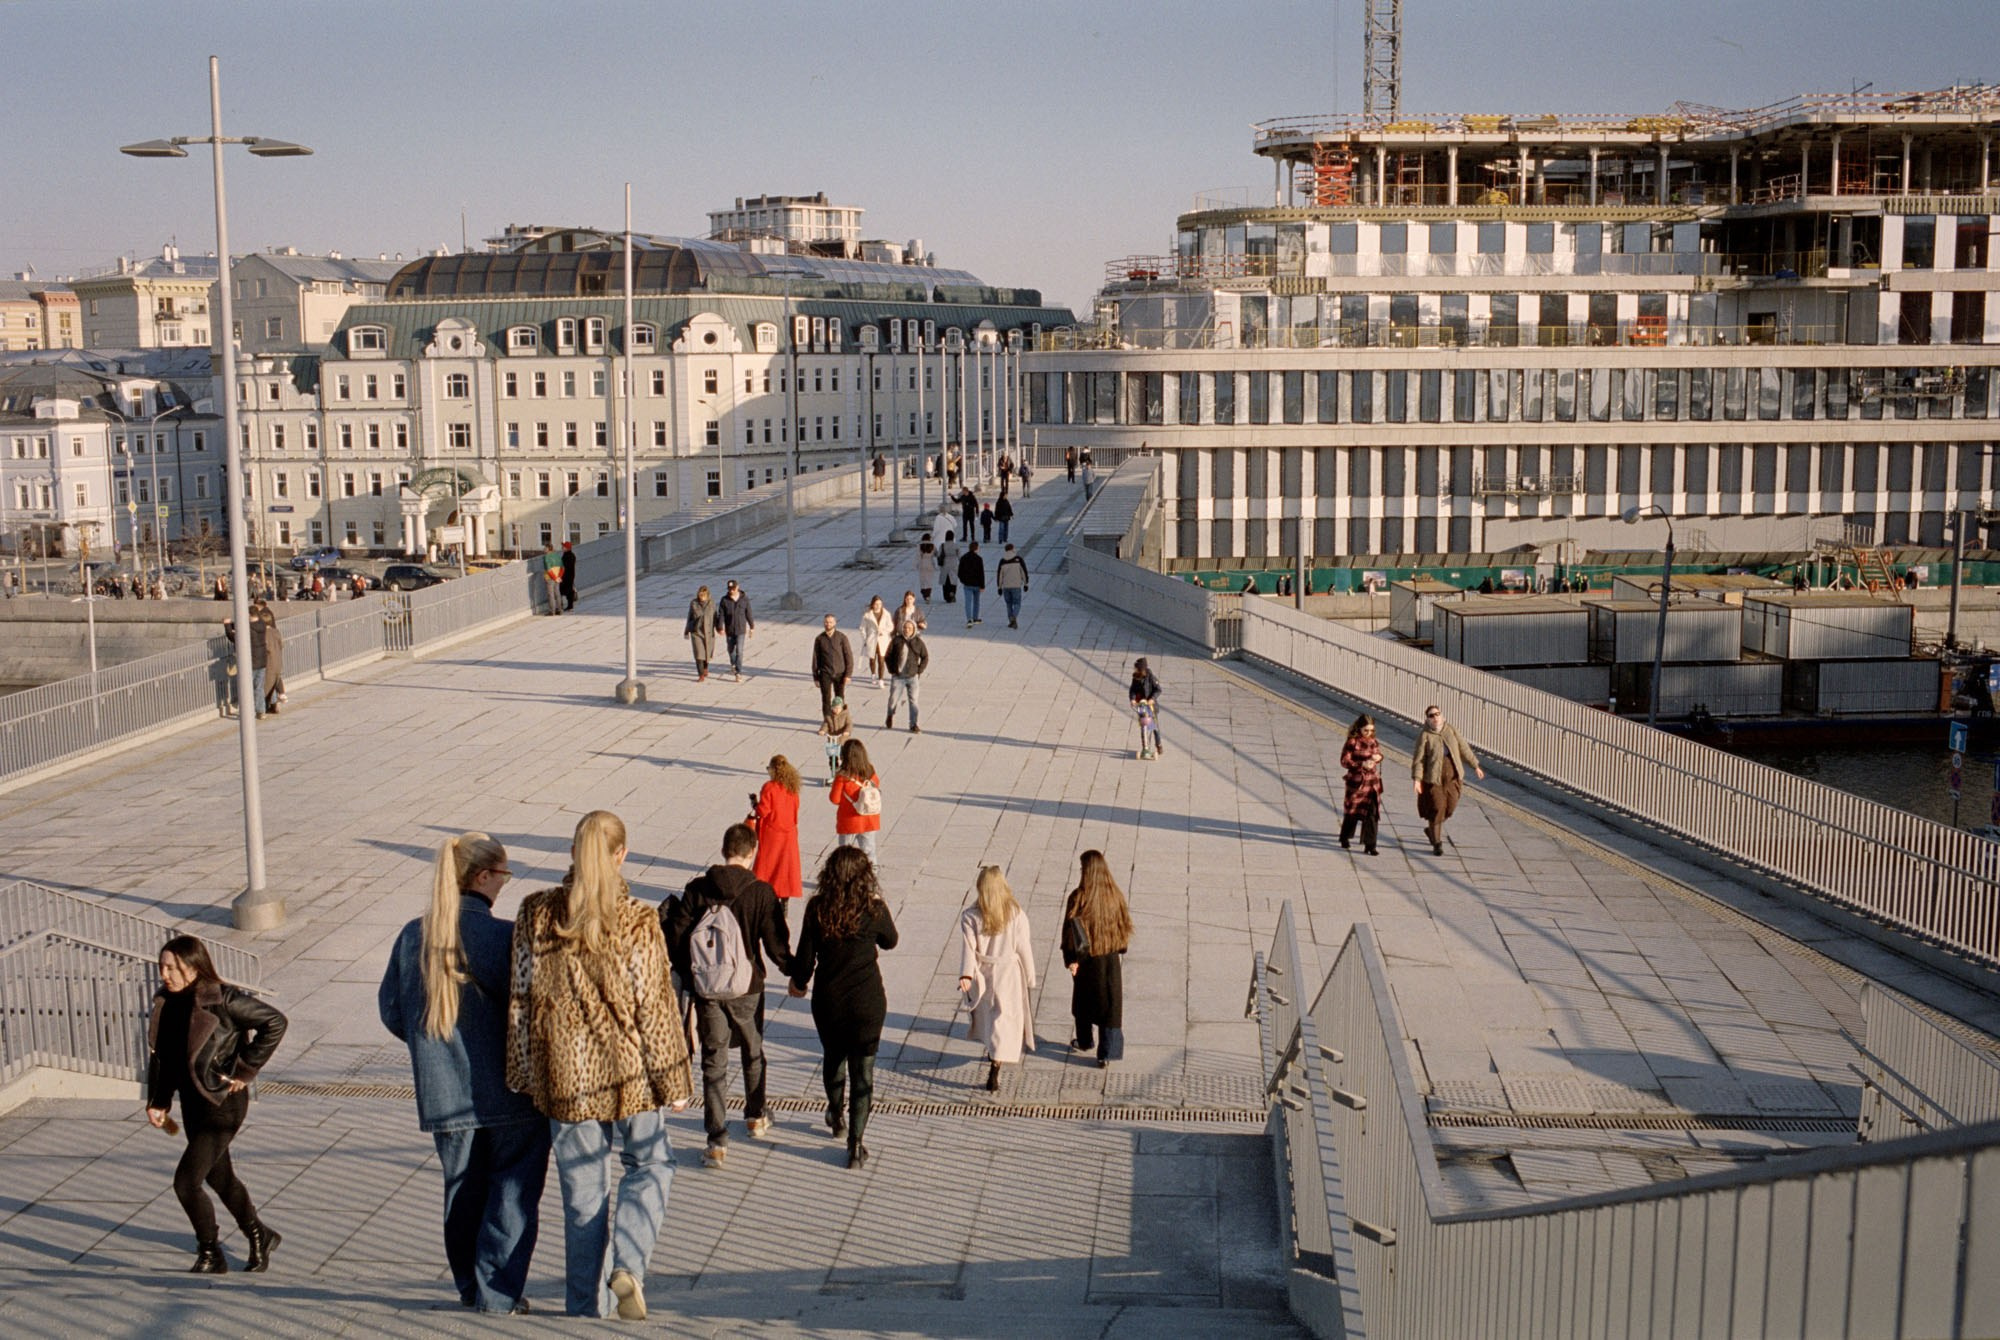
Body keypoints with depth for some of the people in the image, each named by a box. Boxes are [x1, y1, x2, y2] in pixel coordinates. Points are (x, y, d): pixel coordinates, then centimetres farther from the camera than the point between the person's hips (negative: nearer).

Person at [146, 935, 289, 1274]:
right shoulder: (167, 1002, 3)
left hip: (223, 1103, -8)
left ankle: (211, 1256, 8)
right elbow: (162, 1055, 13)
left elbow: (275, 1022, -20)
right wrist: (157, 1102, 7)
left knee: (186, 1181, -11)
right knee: (219, 1178, 19)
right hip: (192, 1103, 8)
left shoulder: (224, 1000, -19)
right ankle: (259, 1237, 40)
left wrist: (244, 1070, -17)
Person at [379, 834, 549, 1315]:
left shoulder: (412, 936, 0)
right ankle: (498, 1290, 8)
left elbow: (390, 1010, 9)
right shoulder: (501, 936, -16)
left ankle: (470, 1286, 26)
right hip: (507, 1090, -5)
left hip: (442, 1092, 5)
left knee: (463, 1189, 17)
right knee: (513, 1188, 8)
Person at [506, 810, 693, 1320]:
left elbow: (520, 1000, 1)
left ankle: (584, 1307, 19)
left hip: (564, 1075, 2)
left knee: (582, 1193, 13)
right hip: (626, 1071, -2)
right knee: (650, 1164, 18)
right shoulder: (636, 923, -12)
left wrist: (524, 1076, 11)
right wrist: (672, 1081, 1)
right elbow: (654, 1007, -8)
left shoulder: (536, 915, -4)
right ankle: (628, 1264, -2)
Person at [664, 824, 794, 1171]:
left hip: (706, 991, 1)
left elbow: (676, 937, -3)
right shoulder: (760, 892, -11)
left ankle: (717, 1142, 1)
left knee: (714, 1063, 6)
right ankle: (755, 1119, 39)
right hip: (747, 990, 0)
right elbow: (775, 943, -9)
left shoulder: (696, 889, -5)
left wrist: (688, 977, 13)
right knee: (753, 1054, 23)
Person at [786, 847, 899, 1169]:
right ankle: (855, 1146, 2)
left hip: (828, 1000, 2)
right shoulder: (874, 909, -13)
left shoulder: (817, 908, -10)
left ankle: (837, 1118, 47)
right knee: (862, 1068, 5)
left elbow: (805, 955, -2)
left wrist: (799, 982, 16)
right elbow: (890, 941, 6)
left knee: (833, 1058, 25)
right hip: (866, 1002, -2)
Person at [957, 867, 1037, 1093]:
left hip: (982, 975, 2)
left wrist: (966, 974, -24)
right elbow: (1024, 949, -6)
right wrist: (1030, 978, 4)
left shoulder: (970, 917, -10)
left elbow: (968, 947, -19)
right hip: (1009, 974, -2)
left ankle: (993, 1052, 45)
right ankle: (994, 1070, -10)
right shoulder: (1016, 915, -11)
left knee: (987, 1015, 25)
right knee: (1005, 1019, 1)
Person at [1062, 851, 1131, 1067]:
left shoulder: (1079, 897, -18)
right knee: (1109, 1003, 6)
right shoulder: (1115, 894, -6)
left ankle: (1085, 1041, 37)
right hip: (1111, 958, 2)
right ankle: (1107, 1053, 1)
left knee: (1083, 1000, 20)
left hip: (1086, 958, -2)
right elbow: (1124, 925, 4)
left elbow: (1071, 929, -16)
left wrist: (1071, 959, -9)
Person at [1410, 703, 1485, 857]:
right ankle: (1436, 843, 8)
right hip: (1433, 777, -4)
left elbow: (1464, 749, 11)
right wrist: (1416, 778, -21)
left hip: (1452, 777, 4)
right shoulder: (1425, 736, -9)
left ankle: (1430, 829, 36)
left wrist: (1475, 766, 14)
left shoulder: (1451, 730, 2)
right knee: (1436, 809, -4)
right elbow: (1418, 759, -12)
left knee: (1450, 808, 9)